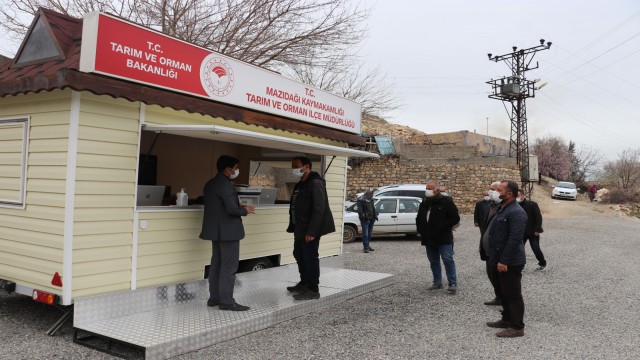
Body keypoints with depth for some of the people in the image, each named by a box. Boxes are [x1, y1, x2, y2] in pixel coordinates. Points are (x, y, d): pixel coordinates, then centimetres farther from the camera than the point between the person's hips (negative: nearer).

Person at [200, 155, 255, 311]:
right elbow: (232, 209, -25)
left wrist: (238, 206, 12)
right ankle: (227, 301, -1)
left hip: (216, 230, 10)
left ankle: (214, 298, 19)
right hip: (228, 231, -10)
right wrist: (245, 211, -6)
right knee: (229, 266, -4)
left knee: (216, 264, 13)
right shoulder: (225, 185, -18)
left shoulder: (210, 184, 12)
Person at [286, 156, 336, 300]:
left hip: (310, 229, -10)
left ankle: (313, 290, 6)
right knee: (299, 255, 18)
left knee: (310, 257, -4)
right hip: (300, 228, 10)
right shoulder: (300, 184, 15)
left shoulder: (315, 183, -16)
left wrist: (311, 231, -26)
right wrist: (293, 227, 16)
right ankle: (304, 283, 33)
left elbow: (319, 209, -23)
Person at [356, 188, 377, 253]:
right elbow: (360, 209, -14)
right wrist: (362, 216, -22)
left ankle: (368, 245, 24)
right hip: (365, 219, -8)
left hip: (371, 219, 8)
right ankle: (366, 247, -9)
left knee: (369, 233, 14)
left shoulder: (371, 199, 18)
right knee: (365, 234, -9)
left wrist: (375, 216, 17)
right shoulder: (361, 199, -8)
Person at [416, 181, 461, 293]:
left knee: (448, 260, -7)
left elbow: (455, 218, -10)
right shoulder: (424, 203, 12)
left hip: (444, 239, -6)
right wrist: (420, 230, 9)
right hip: (429, 239, 6)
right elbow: (419, 219, 25)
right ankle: (437, 282, 22)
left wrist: (442, 227, -17)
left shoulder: (446, 201, -7)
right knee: (433, 261, 12)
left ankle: (453, 283, -2)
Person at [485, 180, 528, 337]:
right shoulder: (501, 209, 13)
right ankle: (507, 319, 32)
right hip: (500, 260, 10)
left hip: (510, 262, -10)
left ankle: (517, 327, 7)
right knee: (504, 292, 20)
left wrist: (504, 260, -26)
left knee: (513, 294, -2)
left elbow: (514, 239, -26)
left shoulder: (516, 212, -20)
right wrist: (497, 259, 19)